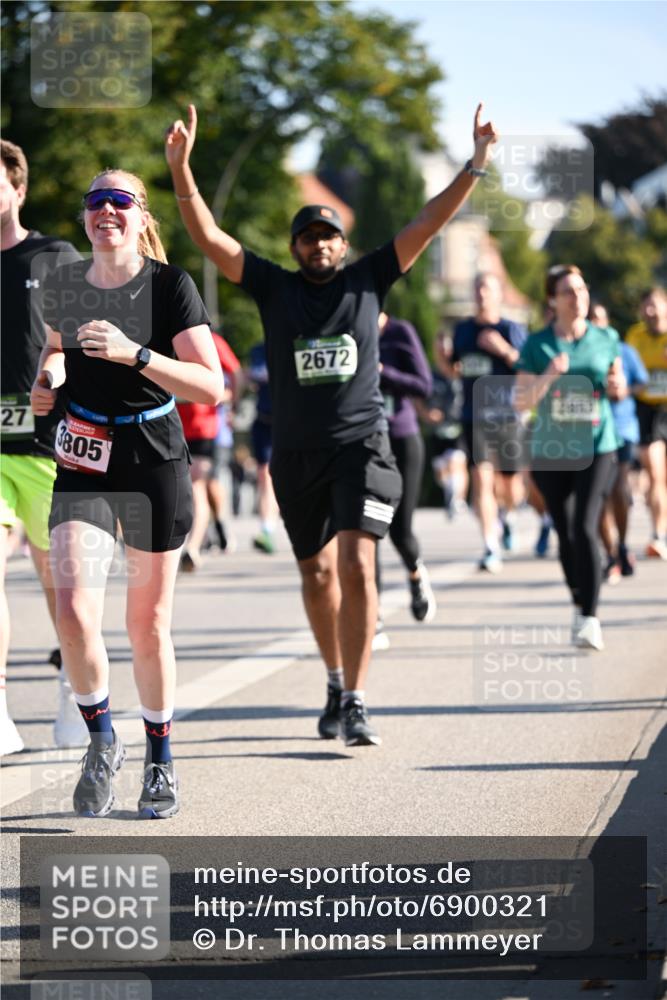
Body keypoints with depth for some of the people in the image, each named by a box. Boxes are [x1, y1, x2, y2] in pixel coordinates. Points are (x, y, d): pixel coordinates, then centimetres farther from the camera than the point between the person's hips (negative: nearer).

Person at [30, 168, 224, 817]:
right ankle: (101, 738, 9)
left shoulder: (170, 286, -9)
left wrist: (134, 354, -25)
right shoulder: (63, 285, 3)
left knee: (148, 625, 5)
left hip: (155, 464, -2)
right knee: (74, 611, -15)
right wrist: (46, 381, 2)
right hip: (83, 463, 2)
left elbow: (211, 387, -15)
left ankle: (159, 758, 24)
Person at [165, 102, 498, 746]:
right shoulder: (274, 288, 4)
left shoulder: (367, 280, 4)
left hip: (361, 446, -2)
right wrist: (180, 169, -16)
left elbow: (426, 225, 1)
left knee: (357, 564, -16)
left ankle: (356, 703, -15)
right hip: (295, 455, 2)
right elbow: (208, 237, -3)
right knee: (316, 574, 13)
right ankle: (336, 684, 33)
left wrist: (476, 164, -6)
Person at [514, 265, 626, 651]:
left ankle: (590, 619, -18)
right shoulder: (538, 344, -1)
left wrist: (617, 386, -6)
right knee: (566, 535, 10)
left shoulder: (606, 339, 4)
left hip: (597, 449, -1)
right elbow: (521, 400, -4)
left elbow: (618, 384, 17)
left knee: (585, 528, -17)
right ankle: (579, 605, 30)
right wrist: (548, 377, -21)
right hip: (551, 453, 1)